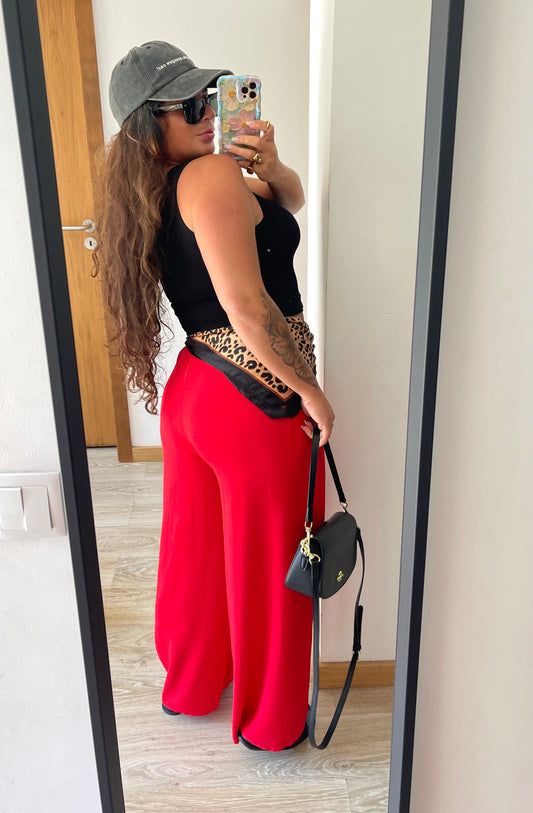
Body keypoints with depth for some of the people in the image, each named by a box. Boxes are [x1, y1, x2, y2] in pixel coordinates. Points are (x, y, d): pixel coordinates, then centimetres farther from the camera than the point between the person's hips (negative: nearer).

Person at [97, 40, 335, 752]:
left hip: (193, 393, 9)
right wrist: (311, 391, -16)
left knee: (198, 545, 24)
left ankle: (190, 681, 50)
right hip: (260, 405, -9)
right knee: (269, 565, 11)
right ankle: (271, 722, 36)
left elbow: (291, 203, 18)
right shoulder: (214, 174, -17)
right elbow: (247, 308, -26)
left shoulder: (153, 195, 12)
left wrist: (269, 167, -3)